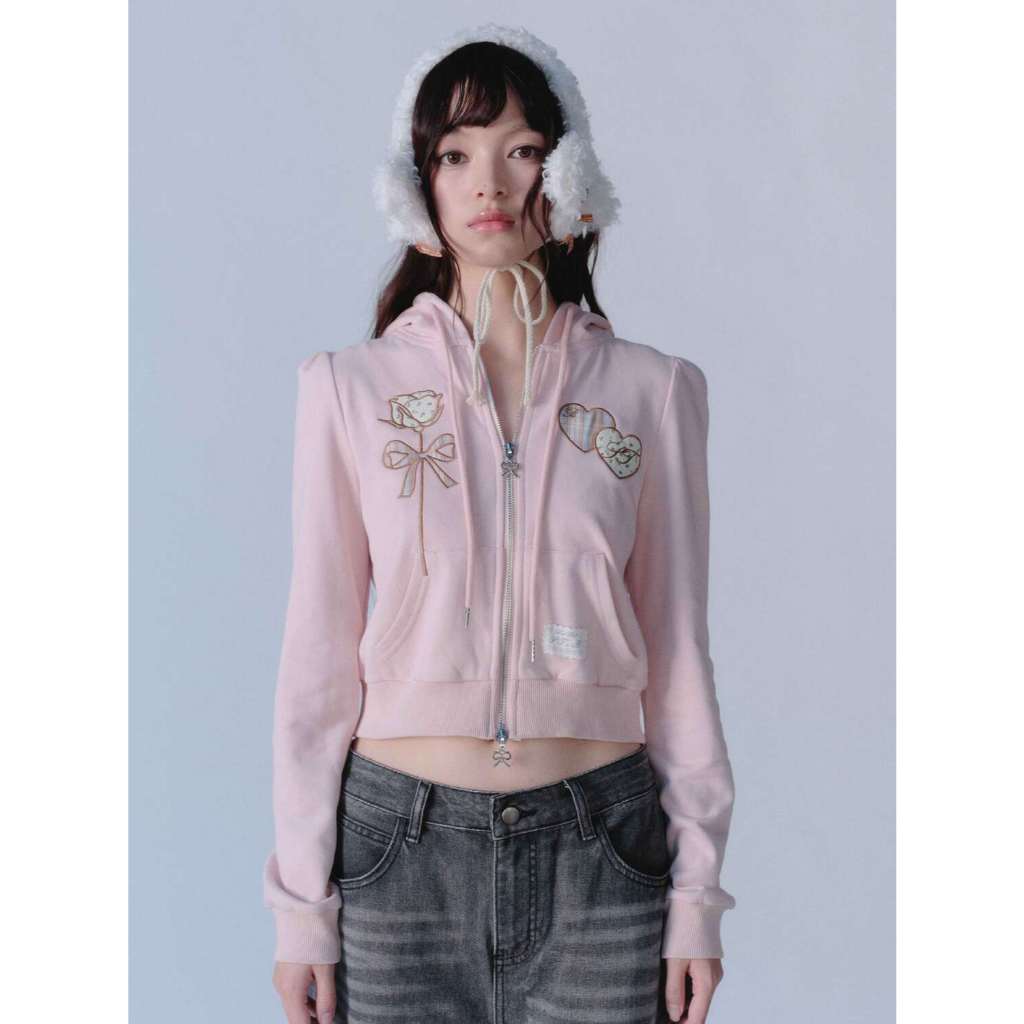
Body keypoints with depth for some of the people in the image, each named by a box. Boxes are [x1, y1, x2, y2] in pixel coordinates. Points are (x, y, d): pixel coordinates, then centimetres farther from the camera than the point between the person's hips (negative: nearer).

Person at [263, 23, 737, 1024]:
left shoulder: (652, 389, 2)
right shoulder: (352, 386, 1)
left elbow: (677, 649, 4)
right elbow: (318, 652, 2)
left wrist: (696, 895, 3)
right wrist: (302, 904, 1)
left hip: (598, 845, 0)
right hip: (402, 840, 0)